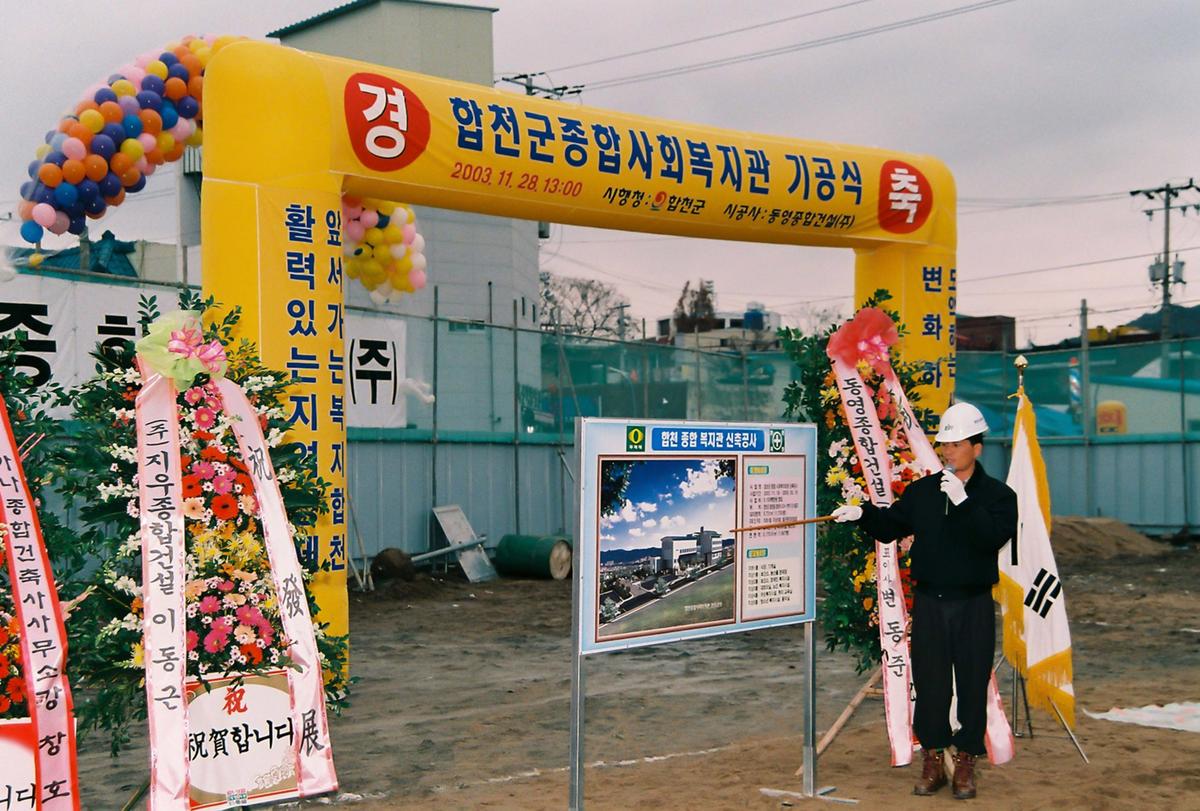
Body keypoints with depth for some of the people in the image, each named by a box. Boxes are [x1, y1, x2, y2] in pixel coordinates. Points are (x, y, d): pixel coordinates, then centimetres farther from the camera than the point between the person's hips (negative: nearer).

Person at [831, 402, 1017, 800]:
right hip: (928, 602, 3)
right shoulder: (922, 490, 7)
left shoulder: (997, 494, -2)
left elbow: (994, 536, -19)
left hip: (974, 606, -2)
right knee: (929, 682, 7)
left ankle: (966, 761, 17)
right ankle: (933, 760, 19)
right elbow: (891, 526, 9)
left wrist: (963, 501, -27)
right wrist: (863, 513, -9)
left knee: (972, 684, 4)